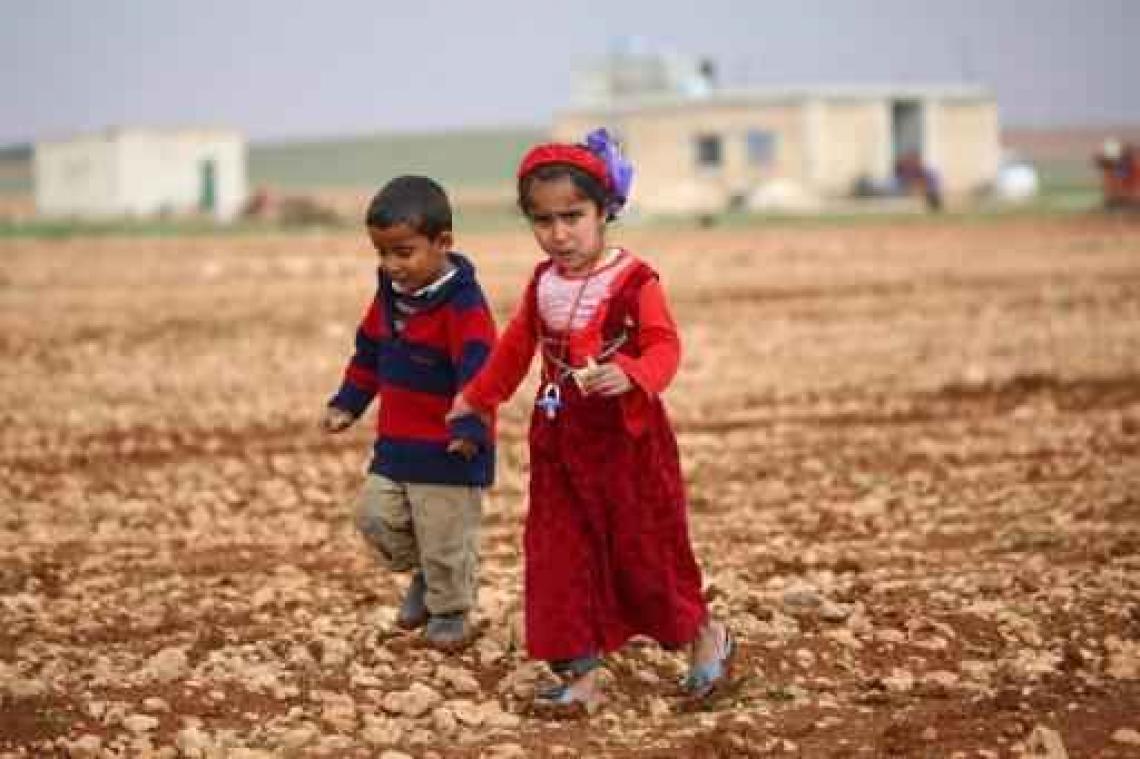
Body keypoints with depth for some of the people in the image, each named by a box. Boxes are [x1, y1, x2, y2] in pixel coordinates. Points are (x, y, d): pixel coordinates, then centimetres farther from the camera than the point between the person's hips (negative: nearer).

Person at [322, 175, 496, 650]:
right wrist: (347, 405, 18)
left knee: (446, 537, 3)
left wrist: (470, 428, -34)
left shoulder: (463, 305, -20)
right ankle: (423, 575, 29)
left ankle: (451, 610, 26)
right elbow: (369, 354, 19)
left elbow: (478, 370, -26)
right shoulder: (389, 297, 6)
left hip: (449, 451, -7)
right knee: (375, 516, 4)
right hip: (396, 444, 7)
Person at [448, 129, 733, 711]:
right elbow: (516, 346, 21)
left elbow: (663, 348, -19)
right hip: (559, 442, 6)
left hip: (626, 438, -6)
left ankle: (703, 635, 29)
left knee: (642, 545, 4)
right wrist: (476, 397, 31)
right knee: (557, 555, 2)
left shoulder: (633, 280, -13)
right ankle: (579, 675, 8)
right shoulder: (543, 284, 7)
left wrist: (631, 375, -39)